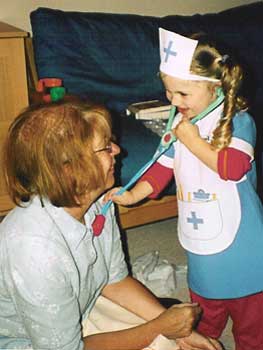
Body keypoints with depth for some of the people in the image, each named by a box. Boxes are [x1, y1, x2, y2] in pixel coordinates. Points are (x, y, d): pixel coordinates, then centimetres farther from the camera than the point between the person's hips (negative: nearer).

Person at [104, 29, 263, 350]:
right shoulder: (180, 123, 2)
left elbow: (234, 167, -29)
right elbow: (163, 167, 6)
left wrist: (194, 142, -24)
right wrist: (133, 194, -6)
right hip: (200, 237, 5)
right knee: (204, 313, 25)